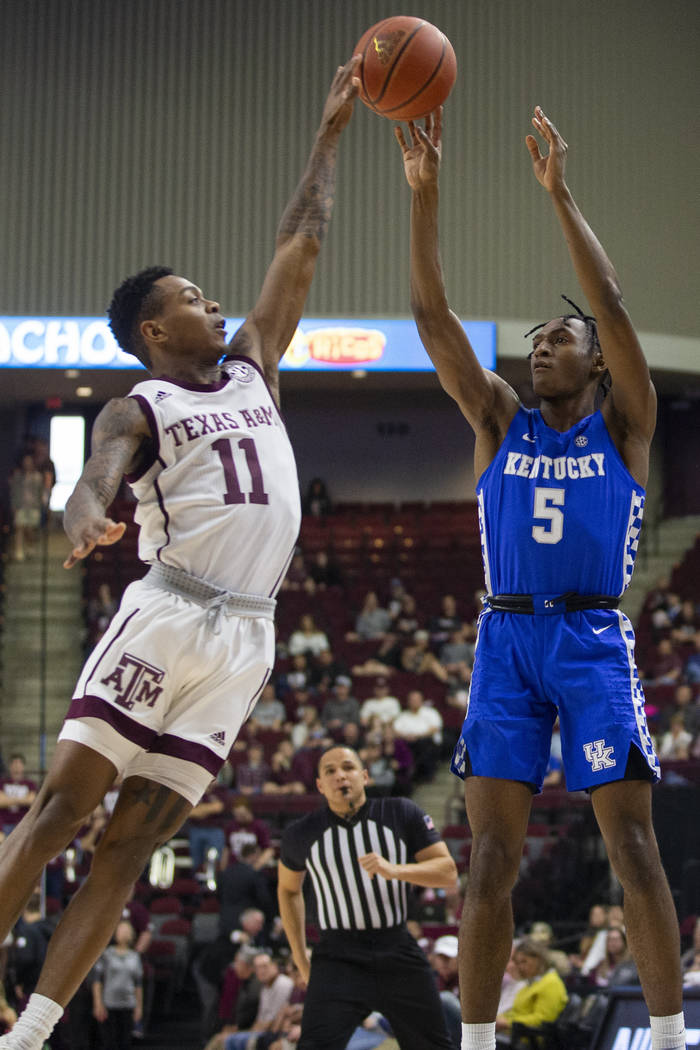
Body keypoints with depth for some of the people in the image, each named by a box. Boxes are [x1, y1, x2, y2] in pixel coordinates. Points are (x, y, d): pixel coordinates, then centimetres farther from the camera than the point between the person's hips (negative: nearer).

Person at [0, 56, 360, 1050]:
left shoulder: (252, 365, 21)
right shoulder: (140, 409, 2)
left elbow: (300, 246, 24)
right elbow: (93, 482, -18)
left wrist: (330, 131, 23)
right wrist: (87, 517, -43)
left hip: (244, 638, 5)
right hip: (167, 617, -5)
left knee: (131, 840, 0)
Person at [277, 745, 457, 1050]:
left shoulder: (402, 814, 2)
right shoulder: (301, 834, 5)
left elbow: (448, 871, -3)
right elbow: (288, 889, 23)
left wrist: (395, 870, -20)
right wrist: (299, 955, 19)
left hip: (399, 954, 1)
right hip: (338, 957, -1)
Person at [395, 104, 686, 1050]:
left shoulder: (624, 426, 6)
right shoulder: (500, 421, 13)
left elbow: (614, 307, -8)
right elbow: (431, 313, 4)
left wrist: (560, 194, -13)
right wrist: (423, 191, -5)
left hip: (593, 637, -2)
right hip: (506, 637, 2)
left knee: (632, 845, -5)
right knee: (491, 856, -2)